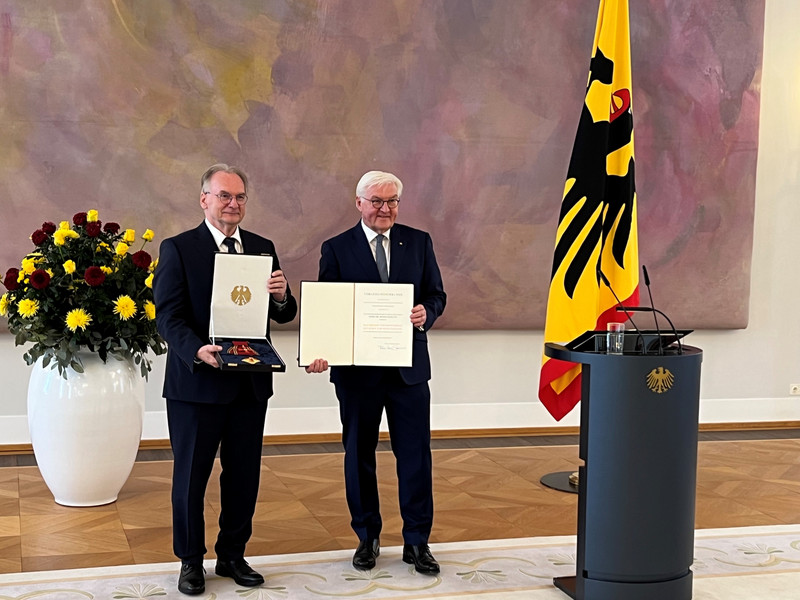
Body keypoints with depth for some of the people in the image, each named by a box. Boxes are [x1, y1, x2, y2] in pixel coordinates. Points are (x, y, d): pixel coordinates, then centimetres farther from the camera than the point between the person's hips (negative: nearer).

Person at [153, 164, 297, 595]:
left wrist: (281, 296, -15)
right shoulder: (178, 249, -4)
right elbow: (168, 316, -11)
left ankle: (232, 556, 29)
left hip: (251, 382, 4)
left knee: (244, 475, 12)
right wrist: (198, 350, -28)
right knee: (191, 475, 8)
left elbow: (283, 316, 9)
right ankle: (190, 561, 24)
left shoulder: (262, 248, 9)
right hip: (197, 382, -4)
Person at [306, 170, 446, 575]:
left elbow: (436, 294, 8)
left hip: (408, 366, 1)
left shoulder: (419, 242, 6)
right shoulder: (336, 249, 1)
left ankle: (417, 541, 15)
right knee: (359, 454, 10)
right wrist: (319, 353, -19)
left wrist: (426, 312, -16)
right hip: (356, 370, -1)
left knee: (415, 454, 2)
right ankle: (367, 537, 26)